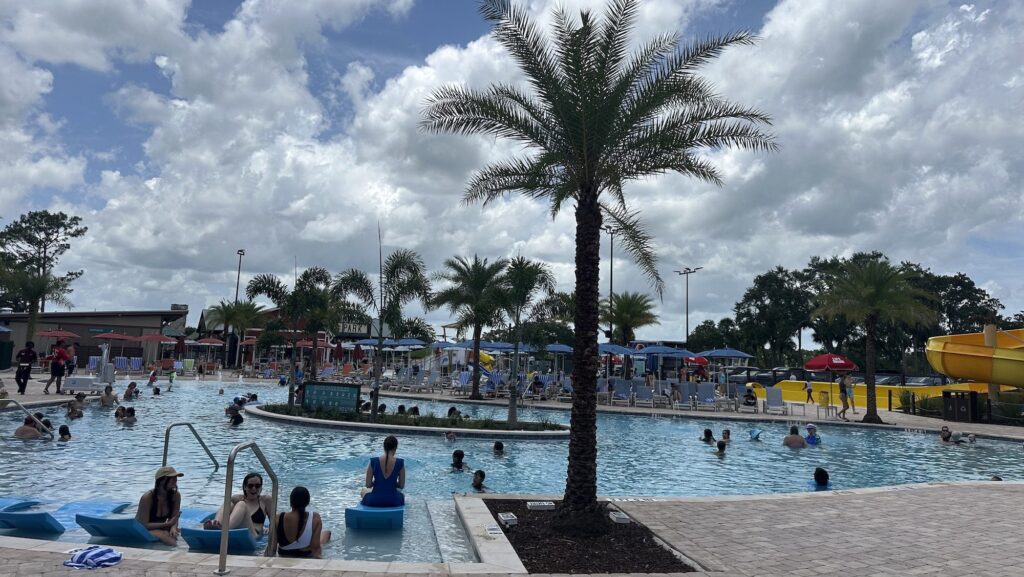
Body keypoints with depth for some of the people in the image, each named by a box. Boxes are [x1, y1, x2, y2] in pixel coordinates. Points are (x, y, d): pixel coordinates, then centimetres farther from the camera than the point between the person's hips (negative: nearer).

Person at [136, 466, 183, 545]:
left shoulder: (176, 495, -11)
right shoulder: (147, 497, -23)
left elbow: (174, 519, -5)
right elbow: (144, 525, -21)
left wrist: (173, 527, -28)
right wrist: (167, 524, -29)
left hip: (160, 529, 6)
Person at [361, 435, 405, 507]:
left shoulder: (373, 462, -11)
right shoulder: (400, 463, -10)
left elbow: (368, 485, -5)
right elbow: (401, 486, -2)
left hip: (374, 501, 0)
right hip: (393, 502, 1)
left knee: (364, 490, 36)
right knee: (402, 495, 39)